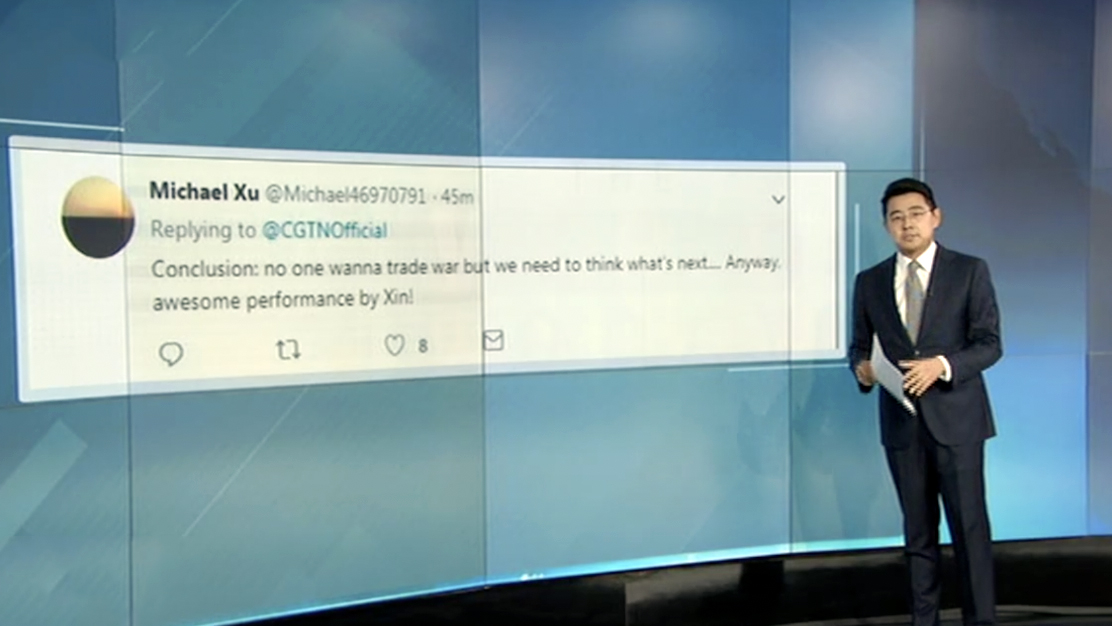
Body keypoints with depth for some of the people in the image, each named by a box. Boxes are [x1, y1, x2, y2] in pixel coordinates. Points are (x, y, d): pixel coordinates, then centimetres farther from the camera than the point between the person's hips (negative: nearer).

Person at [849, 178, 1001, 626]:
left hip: (956, 417, -3)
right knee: (918, 528, 11)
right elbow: (859, 345, 11)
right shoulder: (869, 281, 8)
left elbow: (989, 343, -5)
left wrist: (942, 364, -22)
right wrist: (861, 367, -13)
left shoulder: (969, 270, 0)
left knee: (969, 525, 0)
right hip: (901, 420, 3)